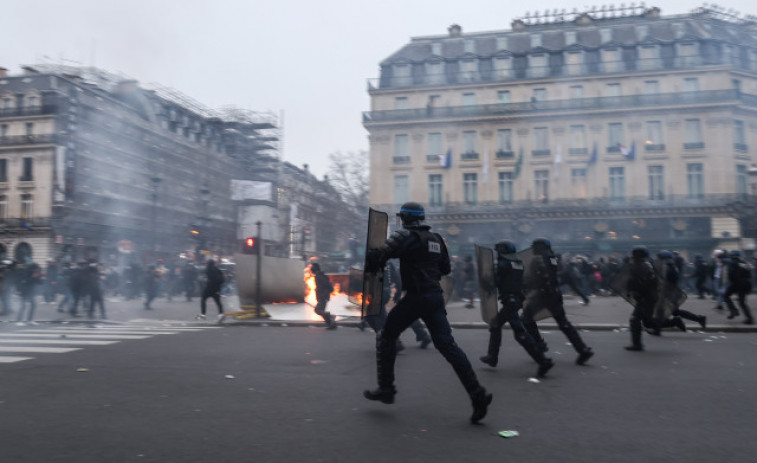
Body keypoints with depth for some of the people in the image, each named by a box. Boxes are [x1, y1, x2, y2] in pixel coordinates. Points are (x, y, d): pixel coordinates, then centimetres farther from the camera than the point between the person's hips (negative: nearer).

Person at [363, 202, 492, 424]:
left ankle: (386, 389, 13)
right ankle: (477, 394, -3)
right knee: (447, 344, 4)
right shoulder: (436, 239, 17)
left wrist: (367, 267, 1)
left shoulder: (406, 236, -5)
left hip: (415, 297, -7)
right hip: (436, 296, 7)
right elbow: (445, 268, 25)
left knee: (387, 337, 10)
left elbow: (380, 255, -17)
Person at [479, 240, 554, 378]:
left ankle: (543, 361, -16)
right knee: (495, 325, 21)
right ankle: (492, 357, 27)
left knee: (520, 333, -11)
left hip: (510, 300, -9)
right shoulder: (518, 263, 13)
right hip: (518, 298, 10)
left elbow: (495, 280, -14)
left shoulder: (503, 264, -11)